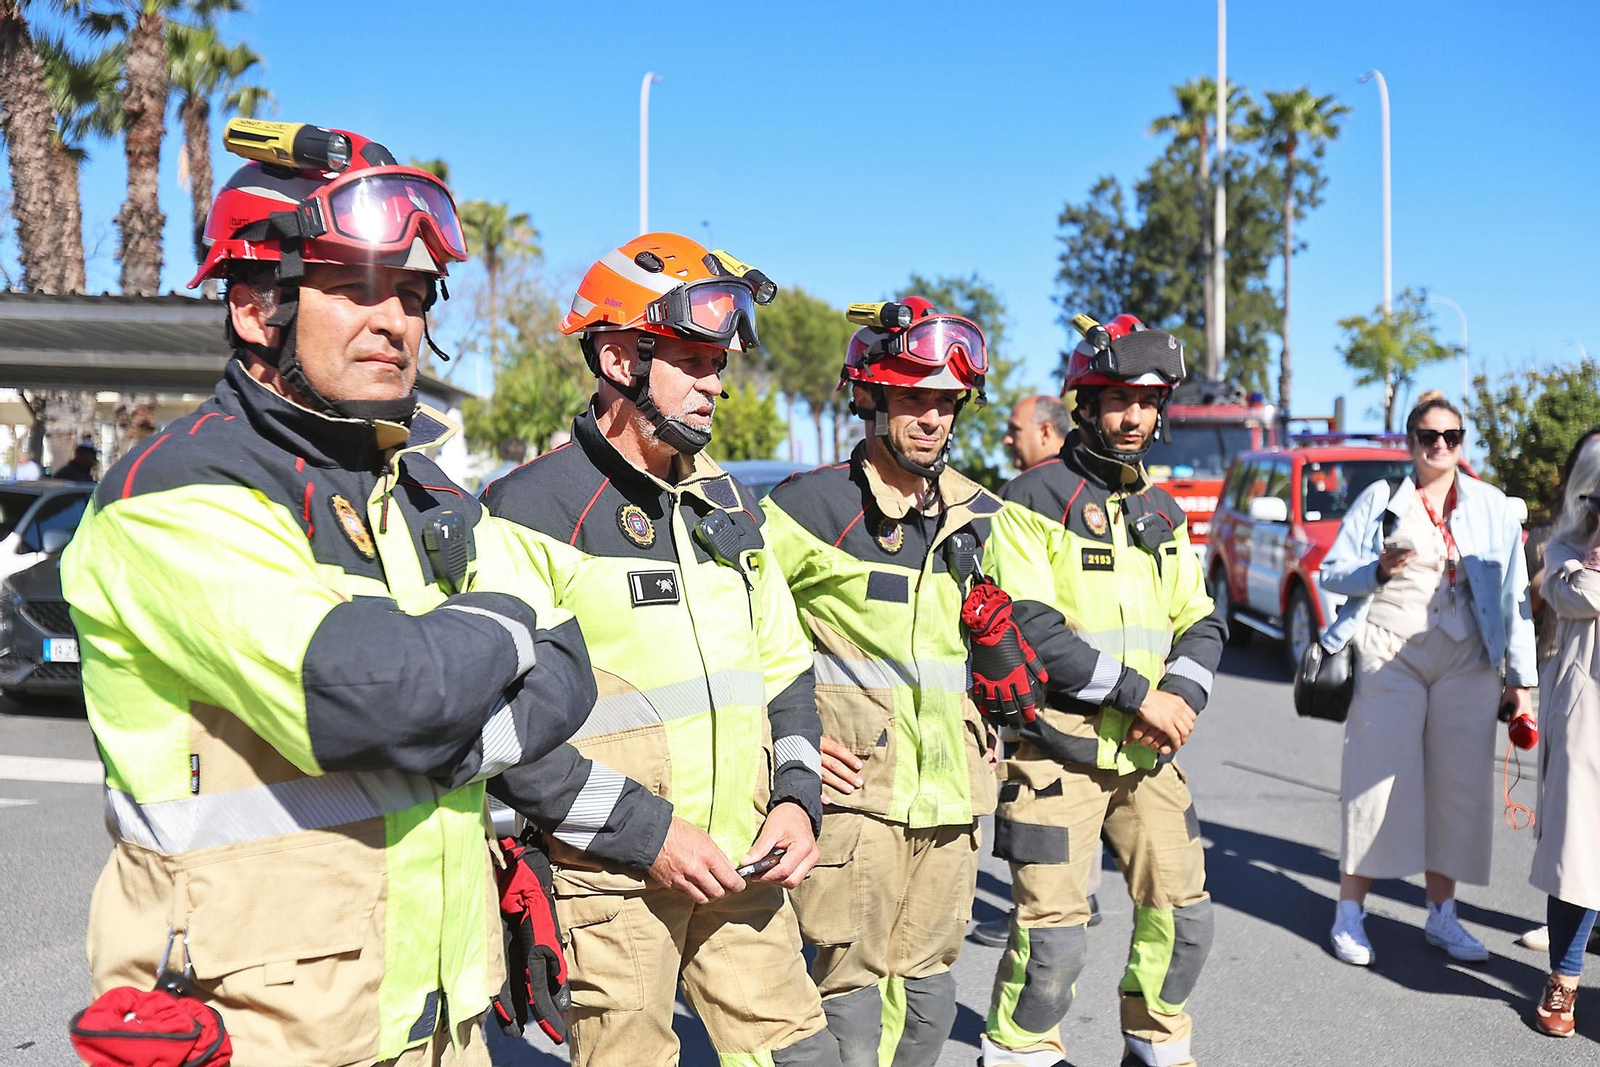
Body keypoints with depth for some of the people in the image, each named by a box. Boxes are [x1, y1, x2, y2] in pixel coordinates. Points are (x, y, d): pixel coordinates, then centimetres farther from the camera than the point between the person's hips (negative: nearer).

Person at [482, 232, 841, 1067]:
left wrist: (796, 799, 2)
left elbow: (785, 672, 18)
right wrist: (648, 832, -17)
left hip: (745, 867, 6)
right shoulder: (533, 513, -10)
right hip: (613, 881, -6)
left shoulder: (729, 504, 12)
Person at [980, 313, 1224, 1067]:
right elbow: (1031, 631, -17)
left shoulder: (1161, 513, 14)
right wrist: (1137, 693, -17)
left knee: (1183, 914, 10)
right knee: (1053, 933, -6)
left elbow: (1200, 624, 13)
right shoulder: (1034, 502, -8)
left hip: (1147, 753, 7)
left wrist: (1180, 696, -8)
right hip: (1057, 750, -6)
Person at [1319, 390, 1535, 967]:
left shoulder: (1492, 505, 12)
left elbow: (1513, 595, 10)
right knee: (1379, 778, -5)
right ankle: (1349, 913, 4)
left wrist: (1520, 677, 6)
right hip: (1390, 653, -2)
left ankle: (1441, 914, 17)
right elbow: (1331, 571, 5)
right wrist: (1379, 569, -16)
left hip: (1466, 660, 3)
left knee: (1459, 783, 4)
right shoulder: (1380, 498, 7)